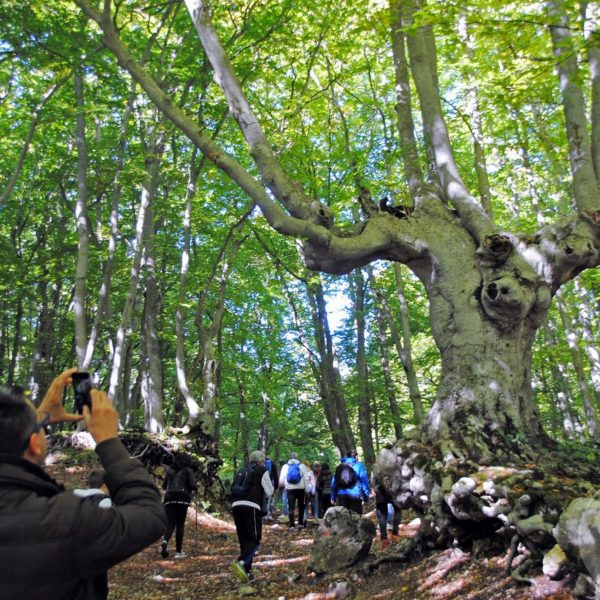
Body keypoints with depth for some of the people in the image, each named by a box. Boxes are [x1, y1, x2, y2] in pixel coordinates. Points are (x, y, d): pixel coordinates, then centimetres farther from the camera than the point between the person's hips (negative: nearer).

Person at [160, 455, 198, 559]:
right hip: (182, 497, -3)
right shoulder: (188, 470, 8)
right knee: (180, 524, 4)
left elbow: (164, 486, 21)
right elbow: (193, 485, -2)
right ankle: (178, 552, 3)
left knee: (170, 523, 2)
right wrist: (194, 489, 20)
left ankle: (165, 541, -29)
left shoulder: (169, 470, 18)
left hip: (169, 497, 3)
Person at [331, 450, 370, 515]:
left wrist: (333, 497, 17)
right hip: (355, 495, -4)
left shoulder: (340, 466, 12)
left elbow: (334, 482, 12)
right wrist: (366, 496, -1)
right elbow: (364, 481, -5)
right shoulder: (359, 465, 0)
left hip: (342, 495, 4)